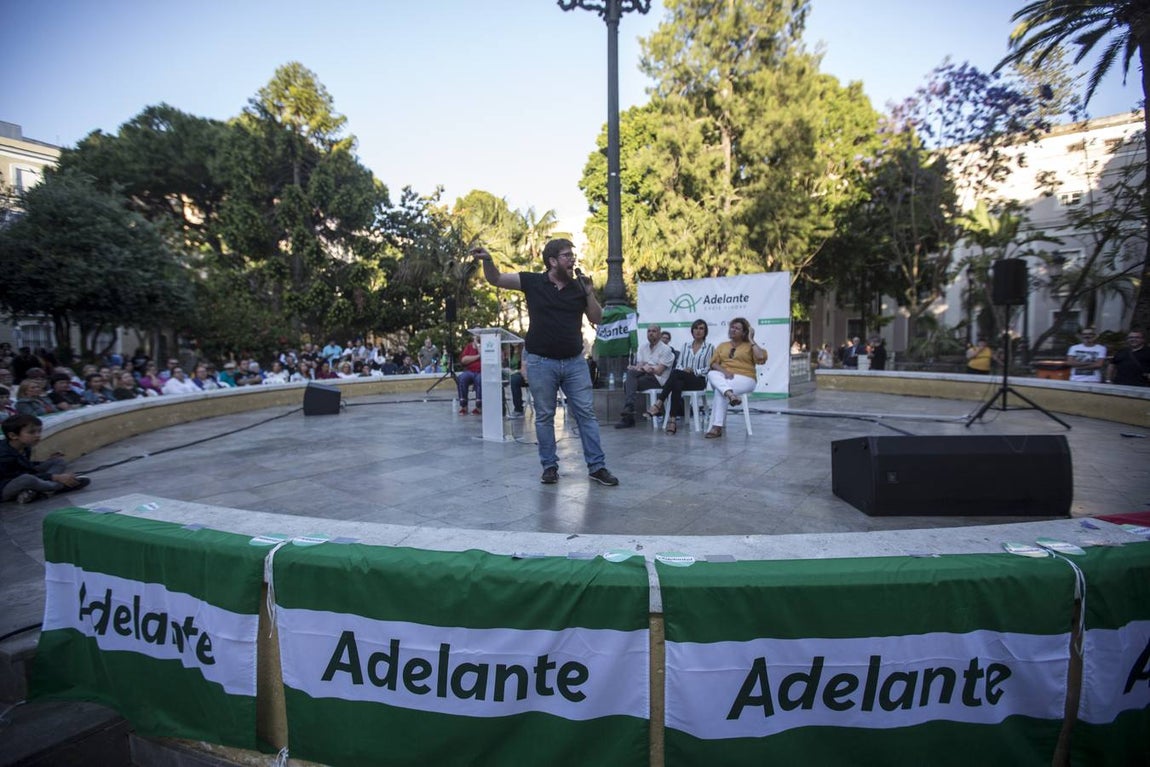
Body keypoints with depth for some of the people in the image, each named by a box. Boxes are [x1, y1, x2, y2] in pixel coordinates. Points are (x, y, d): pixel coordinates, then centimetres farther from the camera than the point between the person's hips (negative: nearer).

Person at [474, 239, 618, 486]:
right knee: (544, 417, 6)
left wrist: (589, 292, -8)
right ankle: (550, 466, 19)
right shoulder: (532, 282, -2)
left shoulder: (579, 286, 4)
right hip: (541, 362, -2)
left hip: (575, 361, 2)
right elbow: (495, 279, 0)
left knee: (586, 413, 3)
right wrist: (487, 260, -19)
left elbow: (597, 319, 5)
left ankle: (597, 466, 11)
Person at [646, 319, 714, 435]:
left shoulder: (709, 348, 10)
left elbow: (708, 368, 2)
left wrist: (693, 371, -11)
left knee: (676, 373, -35)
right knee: (677, 385, -38)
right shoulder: (685, 346, 22)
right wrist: (684, 369, -8)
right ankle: (673, 420, -46)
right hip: (682, 378, 3)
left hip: (699, 380, -3)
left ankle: (658, 404, -42)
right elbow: (678, 364, 15)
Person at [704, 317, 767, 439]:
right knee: (711, 374, -31)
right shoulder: (722, 345, 22)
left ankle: (716, 427, -31)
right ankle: (730, 394, -52)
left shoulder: (750, 346, 11)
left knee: (719, 391, -32)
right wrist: (724, 371, -13)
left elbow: (761, 358, -11)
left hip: (744, 379, -4)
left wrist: (751, 340, -1)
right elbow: (713, 363, 9)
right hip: (724, 377, 4)